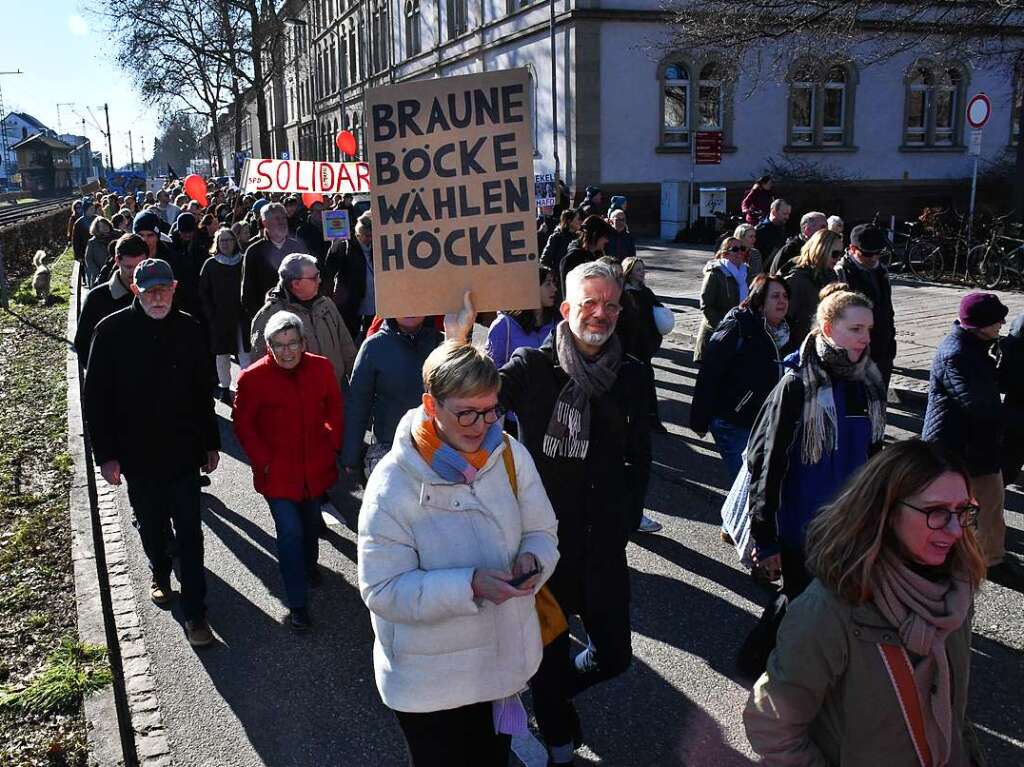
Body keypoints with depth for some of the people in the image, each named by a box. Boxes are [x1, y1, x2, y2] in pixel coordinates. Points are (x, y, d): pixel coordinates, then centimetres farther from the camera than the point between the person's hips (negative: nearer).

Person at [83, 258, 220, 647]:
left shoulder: (188, 329, -2)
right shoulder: (113, 331, -9)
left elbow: (203, 391, 7)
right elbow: (95, 397, -6)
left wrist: (211, 443, 8)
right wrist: (105, 454, -8)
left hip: (183, 450, 0)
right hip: (137, 454, 0)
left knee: (189, 531, 1)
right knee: (151, 524, 19)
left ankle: (194, 611, 8)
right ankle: (160, 572, 47)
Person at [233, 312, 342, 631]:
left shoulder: (321, 368, -8)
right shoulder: (253, 377, -17)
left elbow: (334, 408, 7)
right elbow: (242, 423, -7)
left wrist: (332, 444, 0)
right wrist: (263, 460, -11)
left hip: (315, 467, 4)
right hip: (277, 471, -4)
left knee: (311, 522, 24)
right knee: (290, 533, -6)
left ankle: (309, 565, 53)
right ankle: (297, 603, 7)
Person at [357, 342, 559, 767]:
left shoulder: (510, 454, -10)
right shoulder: (394, 482, -24)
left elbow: (541, 532, 0)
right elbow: (383, 590, -23)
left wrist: (532, 559, -23)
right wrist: (469, 585, -34)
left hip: (506, 654, 5)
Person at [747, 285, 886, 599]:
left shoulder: (869, 385, 2)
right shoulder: (797, 386, -15)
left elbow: (873, 456, 14)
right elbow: (767, 463, -14)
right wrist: (765, 540, -12)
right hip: (802, 532, -5)